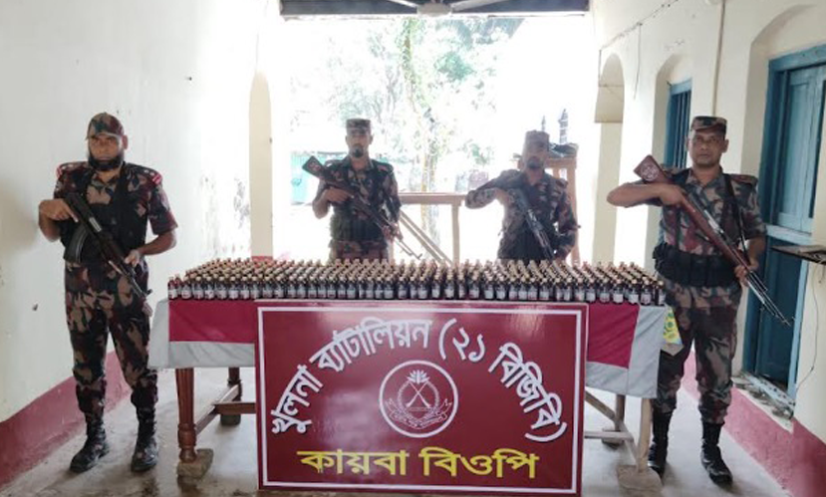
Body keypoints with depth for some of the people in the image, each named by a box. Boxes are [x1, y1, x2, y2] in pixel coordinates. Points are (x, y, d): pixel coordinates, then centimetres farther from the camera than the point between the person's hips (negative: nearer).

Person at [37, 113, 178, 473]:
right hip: (80, 290, 3)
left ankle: (147, 437, 20)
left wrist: (140, 251, -19)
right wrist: (45, 210, -12)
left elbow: (169, 236, -1)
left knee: (138, 364, 2)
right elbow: (52, 235, 9)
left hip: (126, 290, -3)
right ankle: (95, 437, 29)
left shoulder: (145, 182, -5)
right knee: (86, 367, 12)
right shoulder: (70, 178, 4)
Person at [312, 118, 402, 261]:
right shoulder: (332, 171, 2)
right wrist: (325, 197, -14)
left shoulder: (384, 172, 2)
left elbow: (395, 207, 9)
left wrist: (392, 225, -11)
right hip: (341, 252, 0)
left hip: (376, 252, 0)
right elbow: (318, 213, 6)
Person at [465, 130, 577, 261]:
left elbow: (569, 227, 7)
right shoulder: (508, 179, 1)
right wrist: (495, 193, -17)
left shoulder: (557, 187, 1)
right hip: (508, 259, 0)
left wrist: (559, 258, -7)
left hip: (543, 261, 0)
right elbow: (470, 200, 1)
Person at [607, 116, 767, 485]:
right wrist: (657, 189, -19)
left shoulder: (742, 189, 4)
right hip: (674, 293, -1)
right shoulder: (670, 183, 0)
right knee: (665, 370, 8)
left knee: (717, 375, 10)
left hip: (721, 298, 1)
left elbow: (757, 234, 12)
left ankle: (711, 450, 28)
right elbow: (615, 197, -5)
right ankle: (658, 445, 23)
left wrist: (751, 257, -10)